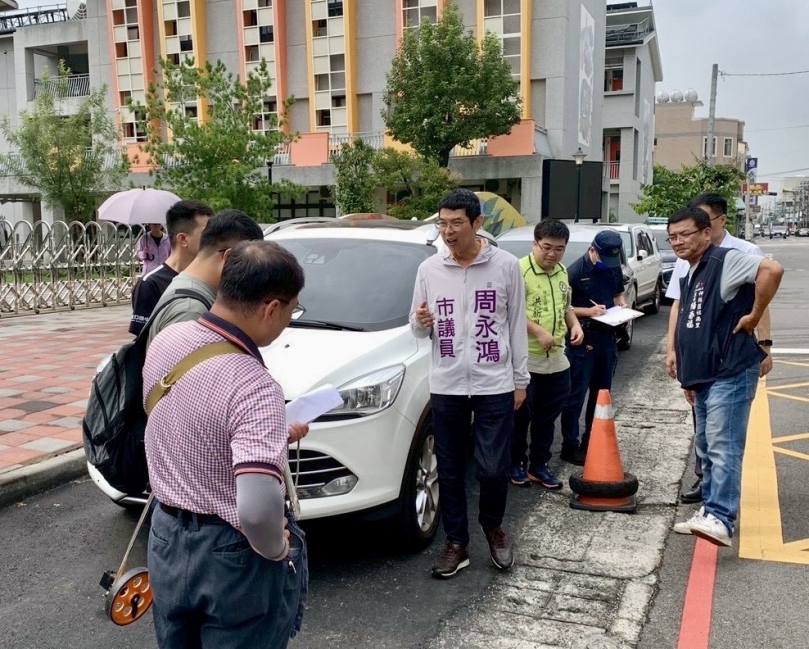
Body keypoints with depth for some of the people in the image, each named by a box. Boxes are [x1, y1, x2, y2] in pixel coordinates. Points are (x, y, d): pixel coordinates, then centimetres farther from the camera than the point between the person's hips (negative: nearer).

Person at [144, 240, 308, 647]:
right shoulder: (252, 386, -30)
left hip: (166, 538, 7)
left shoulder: (165, 341, -6)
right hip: (233, 557, -6)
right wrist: (278, 549, -18)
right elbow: (257, 510, -39)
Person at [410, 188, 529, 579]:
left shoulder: (505, 266, -3)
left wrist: (520, 380, 3)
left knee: (493, 470, 1)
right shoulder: (429, 269, 3)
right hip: (446, 387, 2)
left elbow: (516, 325, 3)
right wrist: (420, 322, -15)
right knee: (450, 471, 9)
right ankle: (456, 543, 25)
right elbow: (418, 331, 10)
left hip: (494, 385, -2)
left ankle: (493, 527, 30)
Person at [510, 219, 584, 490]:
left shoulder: (562, 273, 12)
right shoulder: (520, 269, -13)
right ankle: (515, 463, 22)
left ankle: (539, 465, 26)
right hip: (526, 358, -7)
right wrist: (538, 332, -22)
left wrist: (575, 324, 5)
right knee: (520, 415, 6)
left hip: (556, 358, 7)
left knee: (547, 416, 14)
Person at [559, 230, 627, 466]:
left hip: (607, 336, 7)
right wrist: (588, 311, -22)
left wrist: (622, 305, 1)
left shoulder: (614, 269, 7)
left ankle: (591, 443, 26)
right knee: (576, 395, -2)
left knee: (601, 393, 14)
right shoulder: (575, 271, -12)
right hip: (583, 338, -7)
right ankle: (570, 446, 7)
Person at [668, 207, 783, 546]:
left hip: (730, 373, -10)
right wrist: (689, 378, 22)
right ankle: (708, 511, 24)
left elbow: (772, 270, -28)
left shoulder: (726, 260, -10)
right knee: (706, 448, 14)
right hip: (704, 376, 10)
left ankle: (720, 519, -16)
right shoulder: (689, 277, 18)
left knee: (723, 447, -14)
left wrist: (753, 317, -21)